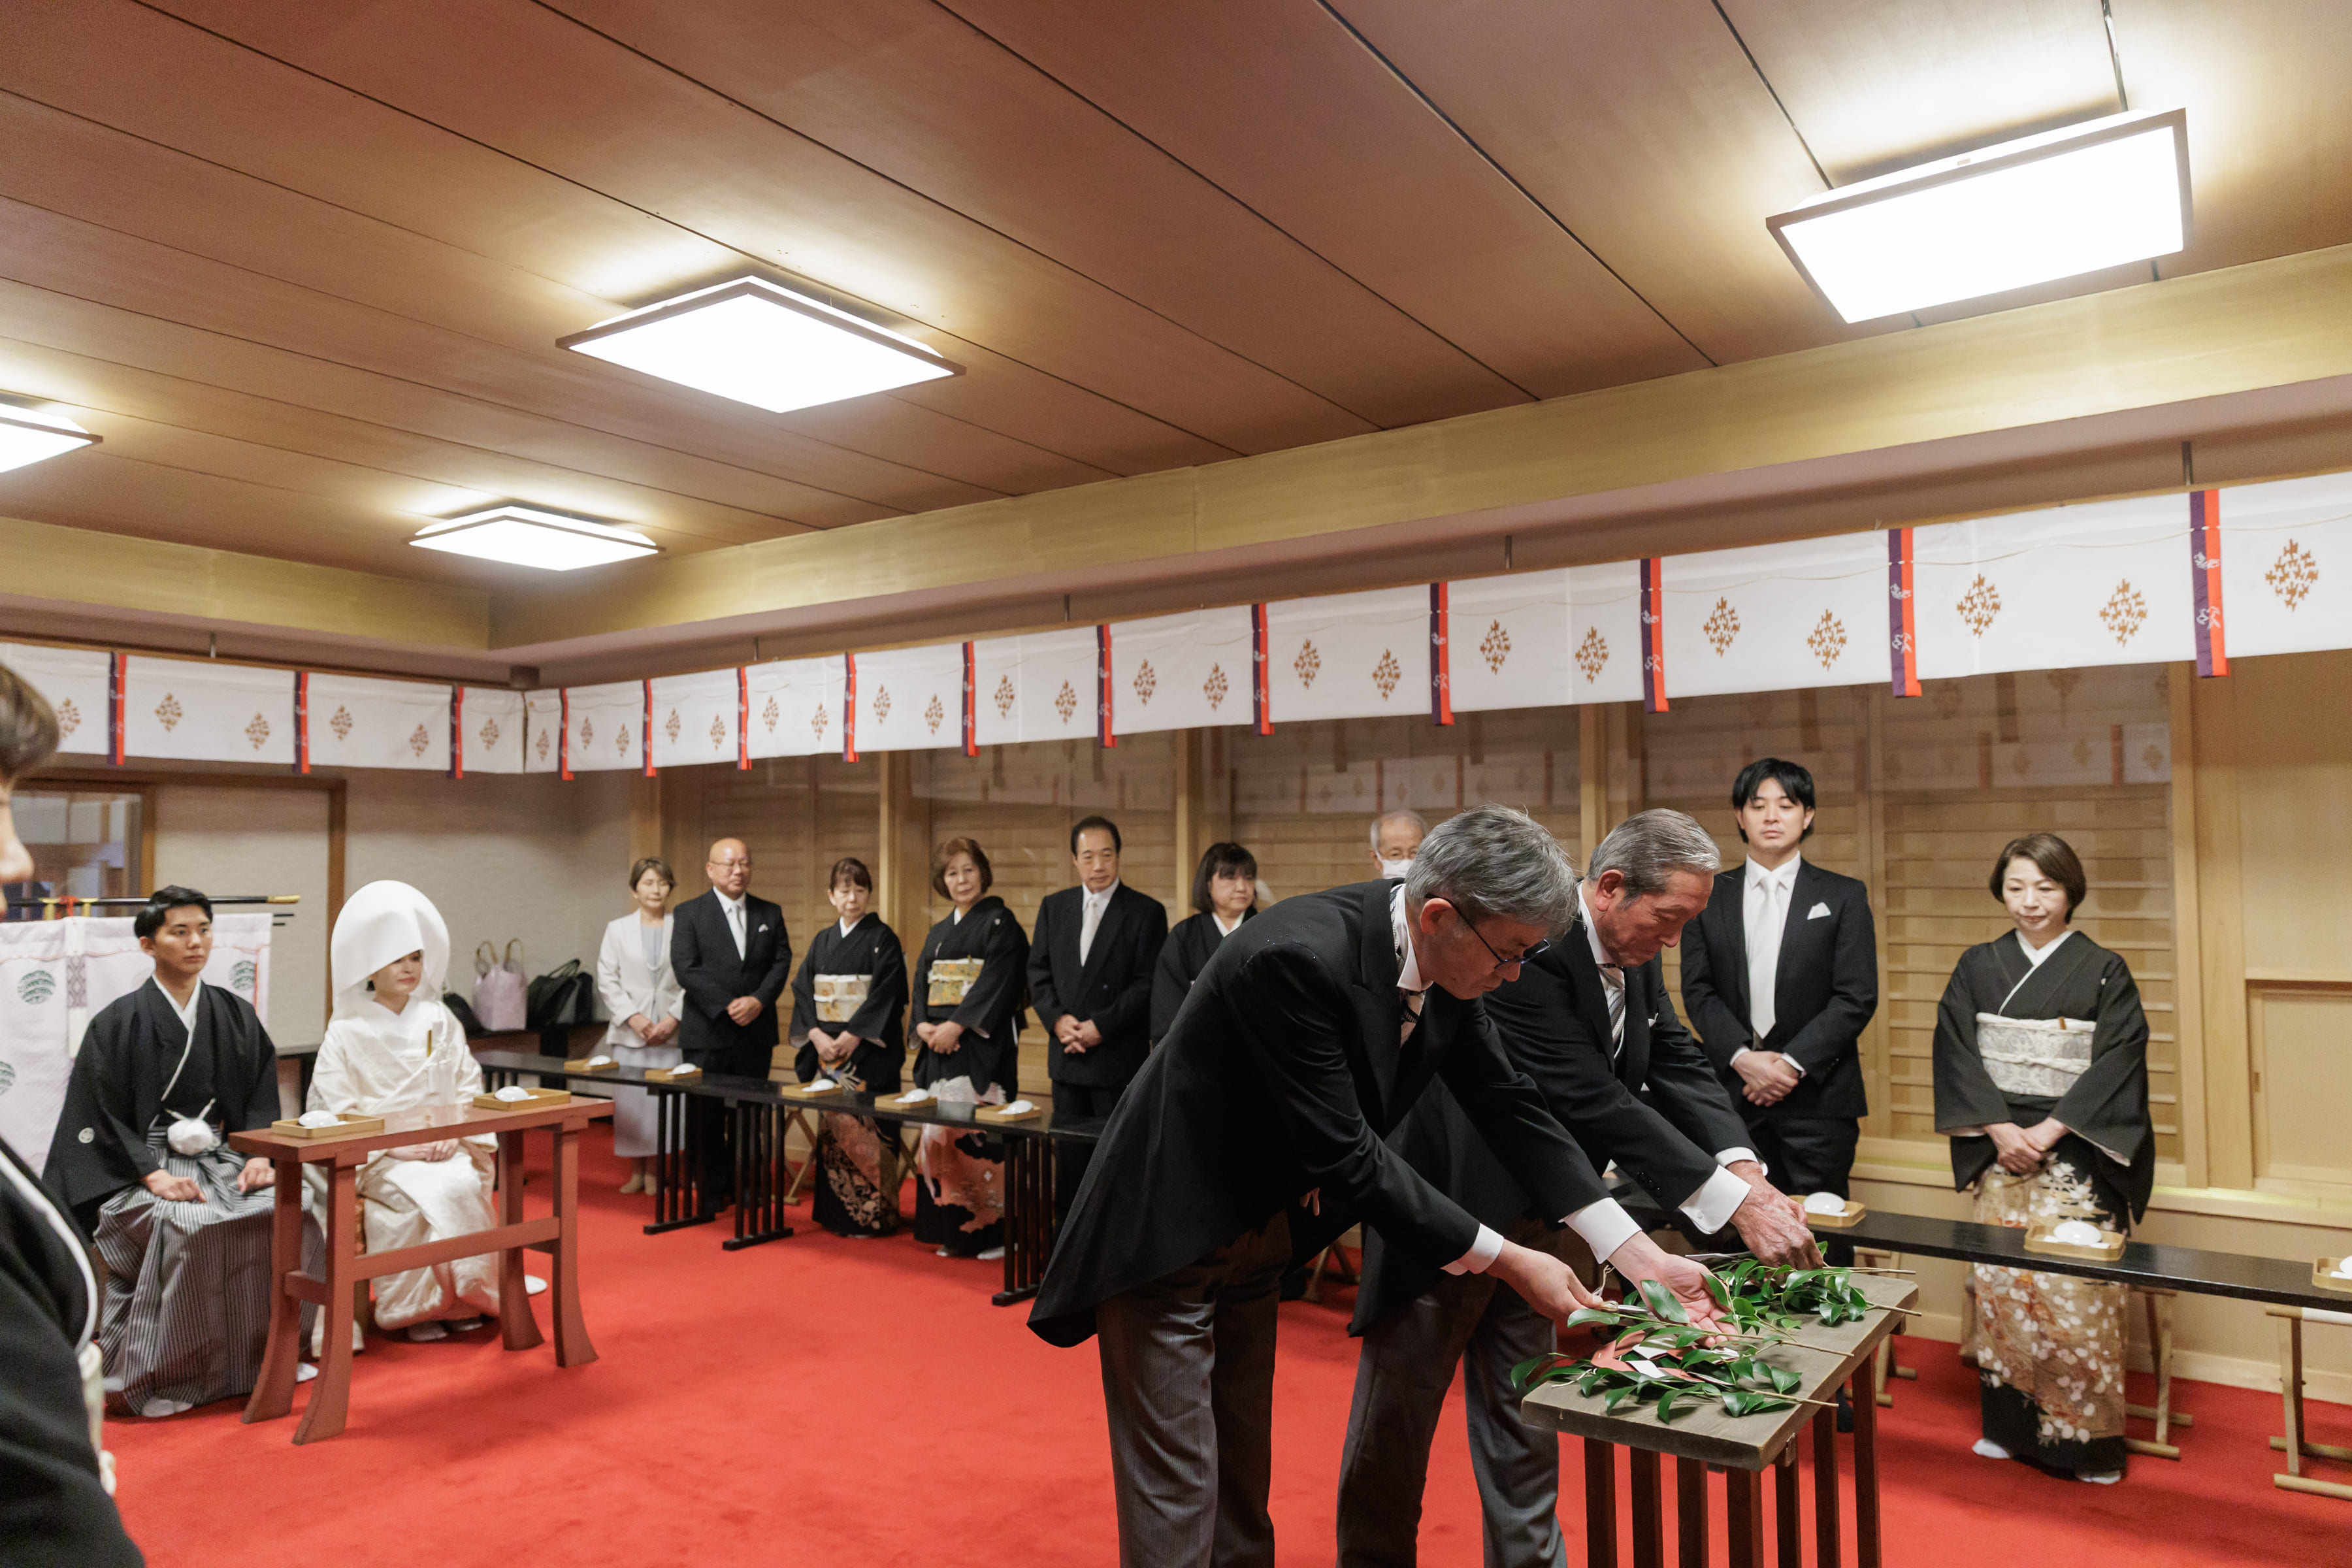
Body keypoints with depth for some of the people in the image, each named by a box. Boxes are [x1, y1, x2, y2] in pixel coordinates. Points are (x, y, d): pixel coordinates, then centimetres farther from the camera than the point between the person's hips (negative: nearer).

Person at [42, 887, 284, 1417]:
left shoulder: (236, 1015, 9)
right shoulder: (118, 1024, -2)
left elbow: (262, 1099, 9)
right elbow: (101, 1118, -6)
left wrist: (260, 1156, -9)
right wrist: (154, 1176, -19)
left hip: (220, 1157, 4)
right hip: (141, 1167, -3)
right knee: (187, 1225, -34)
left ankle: (263, 1356, -9)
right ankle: (156, 1375, -19)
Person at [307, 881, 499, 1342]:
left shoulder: (439, 1021, 10)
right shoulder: (346, 1031, 0)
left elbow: (468, 1088, 10)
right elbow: (339, 1112, -6)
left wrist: (454, 1134, -8)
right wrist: (395, 1145, -16)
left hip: (442, 1148, 3)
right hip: (376, 1157, -3)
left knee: (465, 1185, -28)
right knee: (433, 1193, -30)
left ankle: (463, 1298, -11)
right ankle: (416, 1307, -12)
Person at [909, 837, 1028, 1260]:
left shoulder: (1000, 922, -2)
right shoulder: (939, 932, 19)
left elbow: (997, 980, -13)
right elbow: (921, 983, 14)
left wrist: (956, 1026, -17)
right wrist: (923, 1025, -4)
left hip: (982, 1045, -7)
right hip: (939, 1046, 7)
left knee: (974, 1130, -10)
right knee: (940, 1130, 4)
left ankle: (991, 1228, -2)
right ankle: (952, 1229, 13)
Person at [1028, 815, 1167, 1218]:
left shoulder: (1147, 912, -4)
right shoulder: (1054, 907, 10)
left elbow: (1148, 984, -9)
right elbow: (1038, 971, 9)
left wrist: (1100, 1026, -15)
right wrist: (1057, 1019, -7)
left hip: (1120, 1059, -4)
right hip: (1067, 1057, 4)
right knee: (1069, 1157, 11)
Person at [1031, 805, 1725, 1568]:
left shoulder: (1446, 961, -8)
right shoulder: (1298, 957, -33)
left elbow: (1510, 1105, -1)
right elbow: (1345, 1156, -29)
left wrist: (1637, 1254, -5)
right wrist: (1502, 1260, -21)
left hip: (1254, 1242, 8)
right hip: (1168, 1239, -8)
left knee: (1244, 1484, 19)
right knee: (1177, 1497, 0)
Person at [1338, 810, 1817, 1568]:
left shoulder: (1634, 953, 1)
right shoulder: (1529, 945, -28)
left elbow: (1678, 1064, 1)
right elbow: (1596, 1103, -30)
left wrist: (1746, 1169, -16)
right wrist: (1736, 1206, -28)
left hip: (1539, 1220, 8)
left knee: (1525, 1419, 18)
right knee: (1395, 1421, 11)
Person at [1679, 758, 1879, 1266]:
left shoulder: (1843, 896, 6)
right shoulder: (1710, 897, 10)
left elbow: (1857, 997, -2)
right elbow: (1697, 990, 3)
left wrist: (1793, 1063, -11)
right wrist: (1743, 1058, -10)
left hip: (1817, 1095, -1)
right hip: (1732, 1092, 1)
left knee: (1822, 1242, 1)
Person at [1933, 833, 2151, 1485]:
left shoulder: (2104, 972, 0)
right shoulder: (1978, 967, 7)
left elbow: (2115, 1065, -6)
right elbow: (1955, 1053, 2)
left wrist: (2047, 1131, -13)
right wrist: (2000, 1128, -9)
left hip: (2076, 1158, -2)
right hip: (1998, 1153, 2)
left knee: (2073, 1291, -6)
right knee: (2000, 1283, 3)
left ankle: (2087, 1434, 9)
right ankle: (2008, 1424, 16)